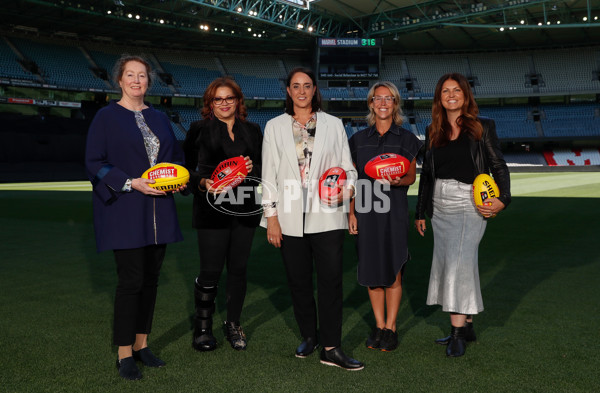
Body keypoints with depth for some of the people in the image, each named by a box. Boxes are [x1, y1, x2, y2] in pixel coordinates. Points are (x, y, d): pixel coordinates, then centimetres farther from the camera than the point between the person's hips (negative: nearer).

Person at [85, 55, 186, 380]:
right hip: (125, 210, -5)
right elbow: (94, 163, -6)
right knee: (131, 280, -6)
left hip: (158, 211, 5)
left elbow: (176, 155, 21)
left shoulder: (159, 118, 15)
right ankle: (124, 354, 7)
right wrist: (132, 183, -17)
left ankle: (141, 344, 22)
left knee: (150, 277, 9)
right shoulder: (107, 117, -1)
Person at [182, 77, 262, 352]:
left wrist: (253, 169, -6)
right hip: (212, 209, -3)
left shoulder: (252, 130, 14)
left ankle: (233, 324, 24)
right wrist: (203, 183, -17)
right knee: (211, 270, -3)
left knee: (238, 268, 8)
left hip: (245, 209, 3)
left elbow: (265, 167, 15)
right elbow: (187, 169, 2)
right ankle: (203, 327, 18)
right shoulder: (199, 130, 5)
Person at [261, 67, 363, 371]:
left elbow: (347, 166, 10)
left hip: (327, 217, -1)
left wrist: (347, 191, -11)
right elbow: (269, 175, 5)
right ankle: (308, 337, 28)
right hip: (290, 218, 1)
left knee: (331, 280, -4)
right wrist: (271, 217, 0)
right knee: (299, 281, 10)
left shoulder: (333, 125, 8)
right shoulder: (275, 127, 8)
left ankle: (331, 348, 4)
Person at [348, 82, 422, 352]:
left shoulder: (406, 138, 5)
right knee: (371, 269, 6)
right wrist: (351, 212, 3)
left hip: (394, 210, -2)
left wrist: (399, 181, -16)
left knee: (393, 271, -1)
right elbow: (353, 179, 10)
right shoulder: (359, 139, 10)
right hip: (365, 211, 2)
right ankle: (379, 326, 20)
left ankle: (391, 328, 13)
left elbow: (412, 176, 6)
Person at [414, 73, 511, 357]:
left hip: (469, 205, -5)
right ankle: (467, 326, 18)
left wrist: (502, 199, -14)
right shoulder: (433, 131, 11)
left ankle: (458, 333, -6)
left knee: (459, 264, -12)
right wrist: (420, 212, 15)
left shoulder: (483, 127, 1)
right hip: (440, 208, 5)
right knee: (449, 265, 7)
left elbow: (498, 166, 1)